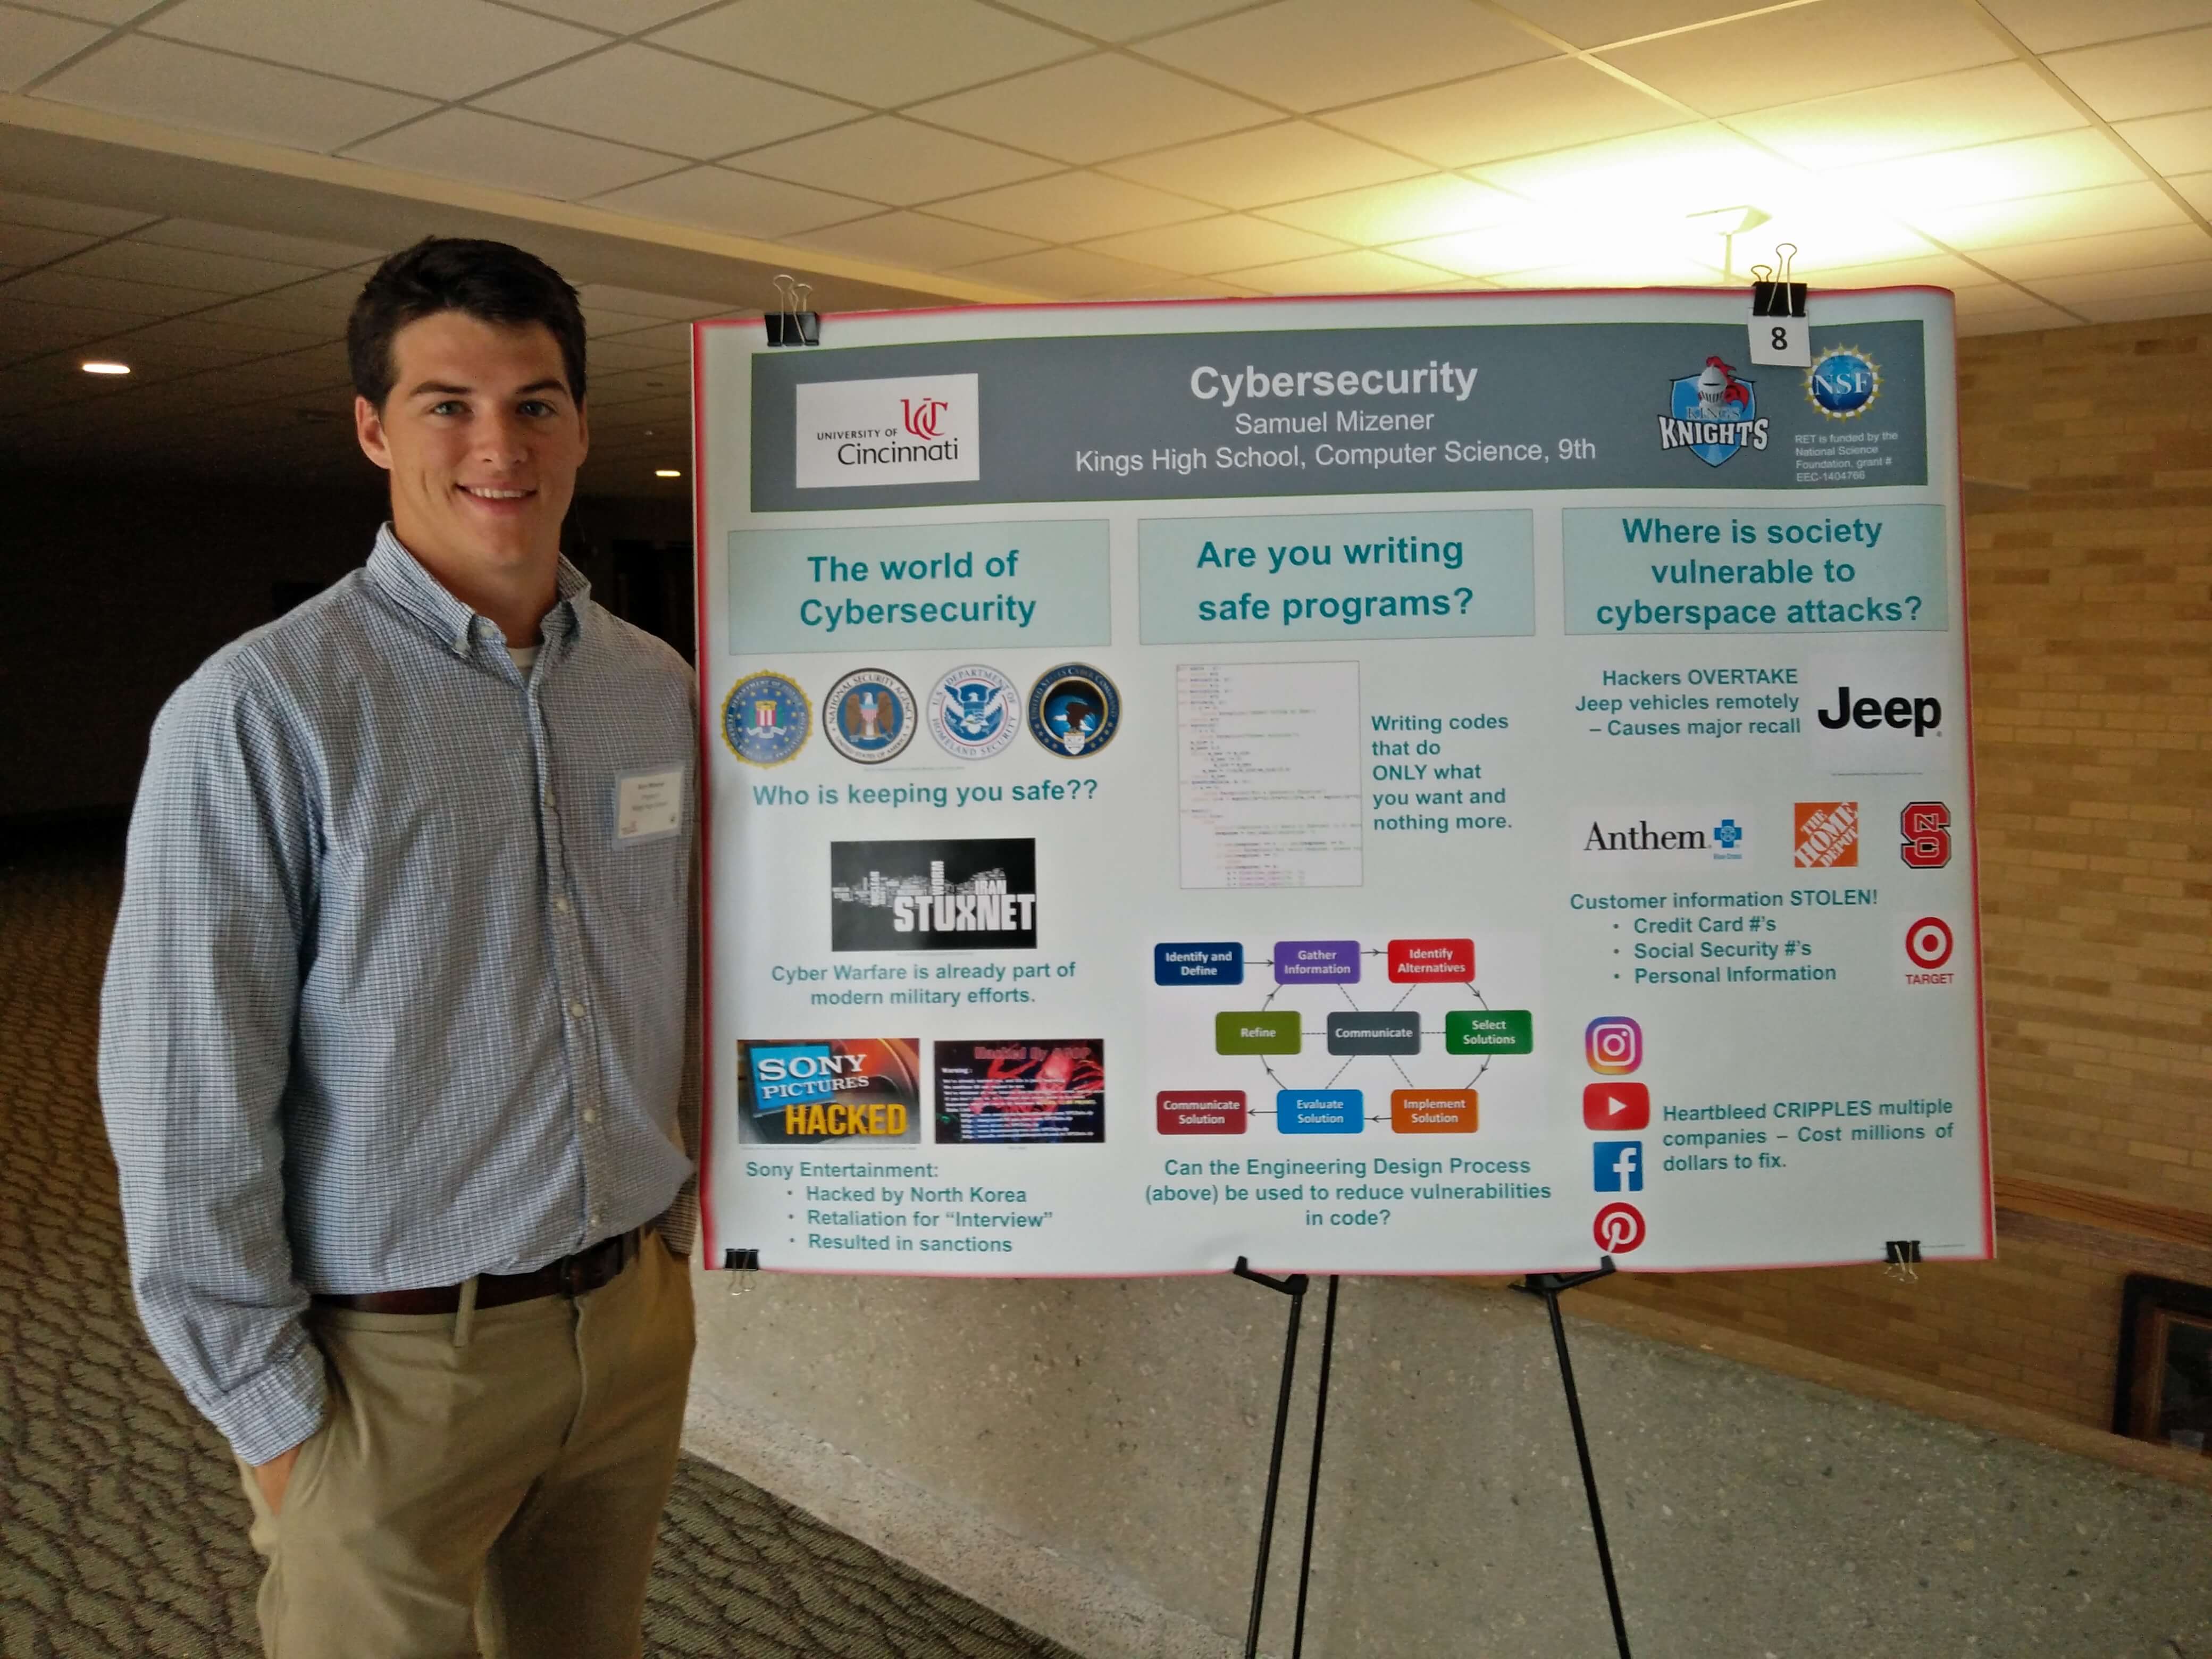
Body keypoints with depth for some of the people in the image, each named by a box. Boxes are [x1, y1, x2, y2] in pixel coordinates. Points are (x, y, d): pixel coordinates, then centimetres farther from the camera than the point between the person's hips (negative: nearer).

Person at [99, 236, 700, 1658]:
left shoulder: (658, 689, 3)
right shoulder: (261, 711, -14)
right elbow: (185, 1104, -13)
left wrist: (682, 1202, 12)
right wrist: (272, 1413, -10)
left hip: (635, 1317, 5)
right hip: (395, 1365, -5)